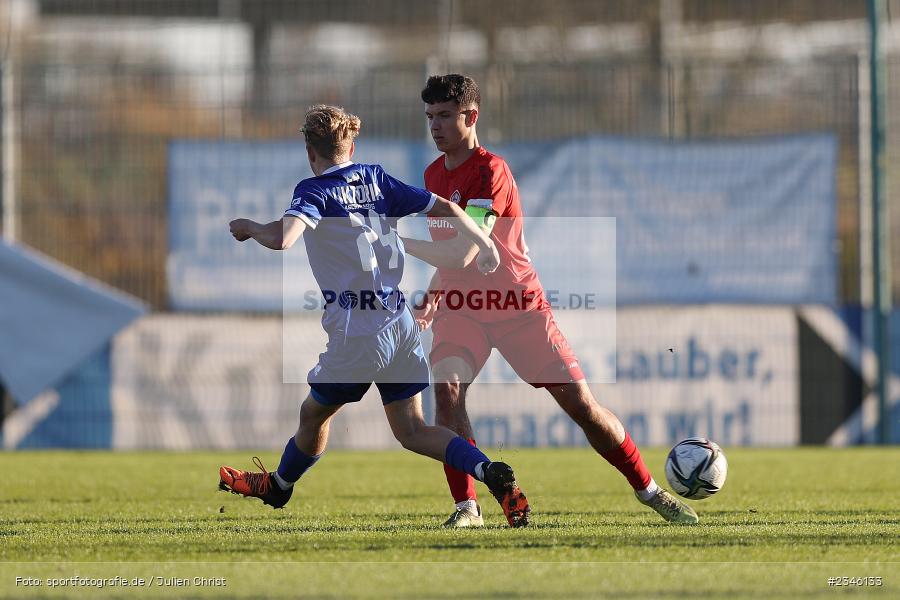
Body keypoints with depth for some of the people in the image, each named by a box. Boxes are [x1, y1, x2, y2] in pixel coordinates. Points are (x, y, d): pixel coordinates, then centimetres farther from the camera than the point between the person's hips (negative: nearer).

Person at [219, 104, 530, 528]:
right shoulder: (376, 179, 10)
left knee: (314, 414, 18)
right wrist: (484, 245, 20)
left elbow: (282, 238, -28)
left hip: (357, 333, -6)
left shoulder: (314, 191, -9)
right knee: (411, 430, 7)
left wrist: (249, 228, -7)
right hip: (401, 324, 6)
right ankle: (491, 473, -13)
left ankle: (277, 485, 39)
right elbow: (444, 208, 8)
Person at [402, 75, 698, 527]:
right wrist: (432, 295, 9)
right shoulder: (434, 174, 5)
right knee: (446, 386, -24)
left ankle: (649, 490, 16)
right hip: (460, 306, 5)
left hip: (517, 304, -5)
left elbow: (463, 252, -30)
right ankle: (466, 507, -19)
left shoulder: (490, 172, -20)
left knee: (580, 403, -2)